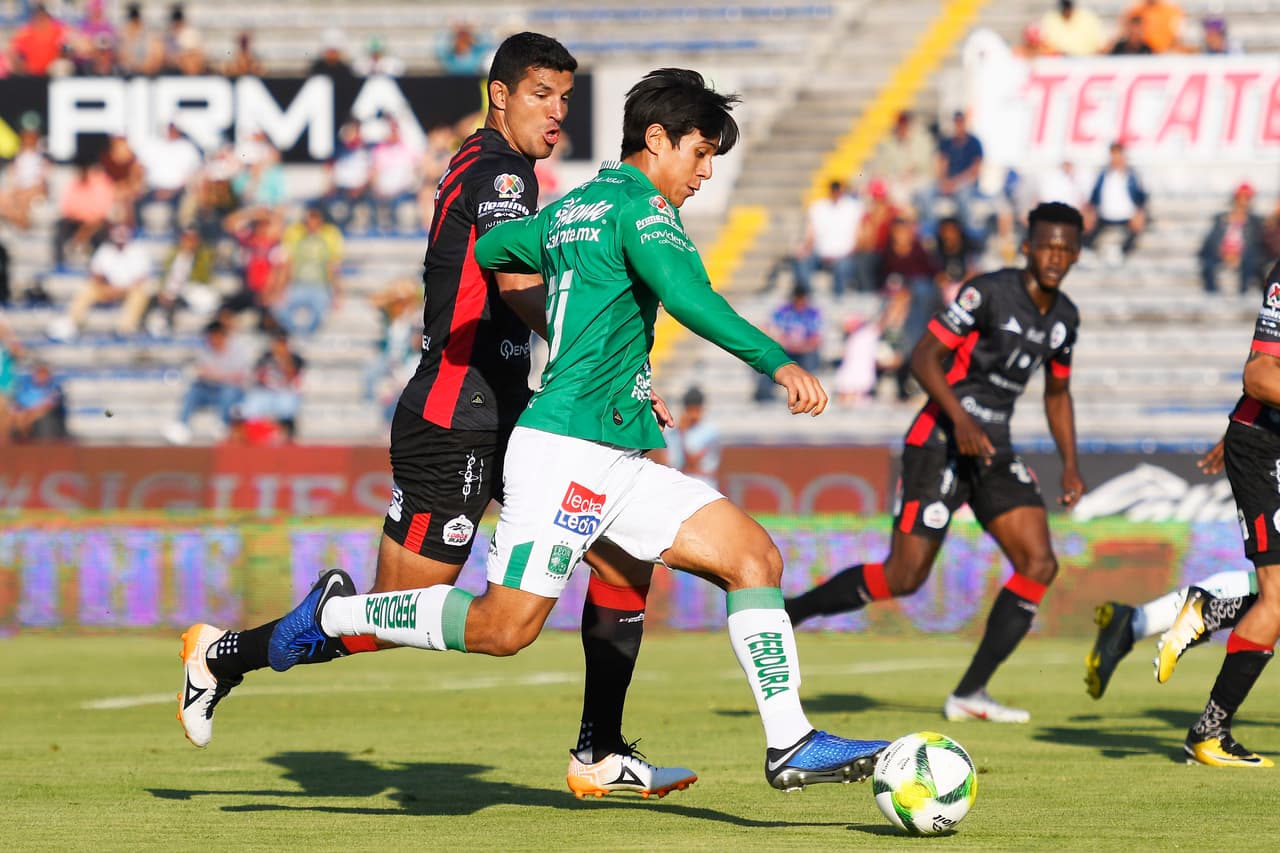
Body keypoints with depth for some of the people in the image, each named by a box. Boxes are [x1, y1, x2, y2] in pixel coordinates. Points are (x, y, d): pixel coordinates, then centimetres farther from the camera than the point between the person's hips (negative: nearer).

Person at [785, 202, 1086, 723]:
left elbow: (1057, 392, 25)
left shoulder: (1064, 318, 10)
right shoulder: (988, 294, -13)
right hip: (941, 442, -7)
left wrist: (1070, 464, 15)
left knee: (1040, 564, -9)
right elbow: (923, 358, -14)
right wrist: (961, 420, -26)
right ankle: (784, 612, 7)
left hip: (993, 451, 7)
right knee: (903, 577, -12)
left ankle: (970, 693, -5)